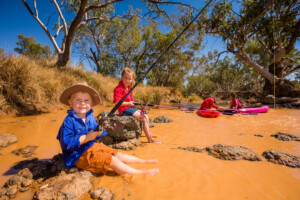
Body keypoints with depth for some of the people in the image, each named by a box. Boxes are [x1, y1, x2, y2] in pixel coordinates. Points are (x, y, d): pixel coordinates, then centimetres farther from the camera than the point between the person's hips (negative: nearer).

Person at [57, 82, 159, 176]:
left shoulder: (90, 117, 2)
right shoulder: (69, 121, -20)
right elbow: (66, 143, -24)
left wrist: (99, 132, -13)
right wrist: (86, 138, -26)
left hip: (92, 146, 7)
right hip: (79, 156, -7)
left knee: (118, 154, 4)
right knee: (111, 160, -16)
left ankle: (144, 161, 13)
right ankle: (139, 173, -9)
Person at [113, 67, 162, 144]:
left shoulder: (129, 88, 15)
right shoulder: (118, 88, -15)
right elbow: (117, 103, -22)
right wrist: (128, 103, -19)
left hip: (131, 107, 10)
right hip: (124, 110, -10)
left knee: (146, 116, 13)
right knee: (144, 119, -16)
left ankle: (149, 134, 25)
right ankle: (150, 140, -10)